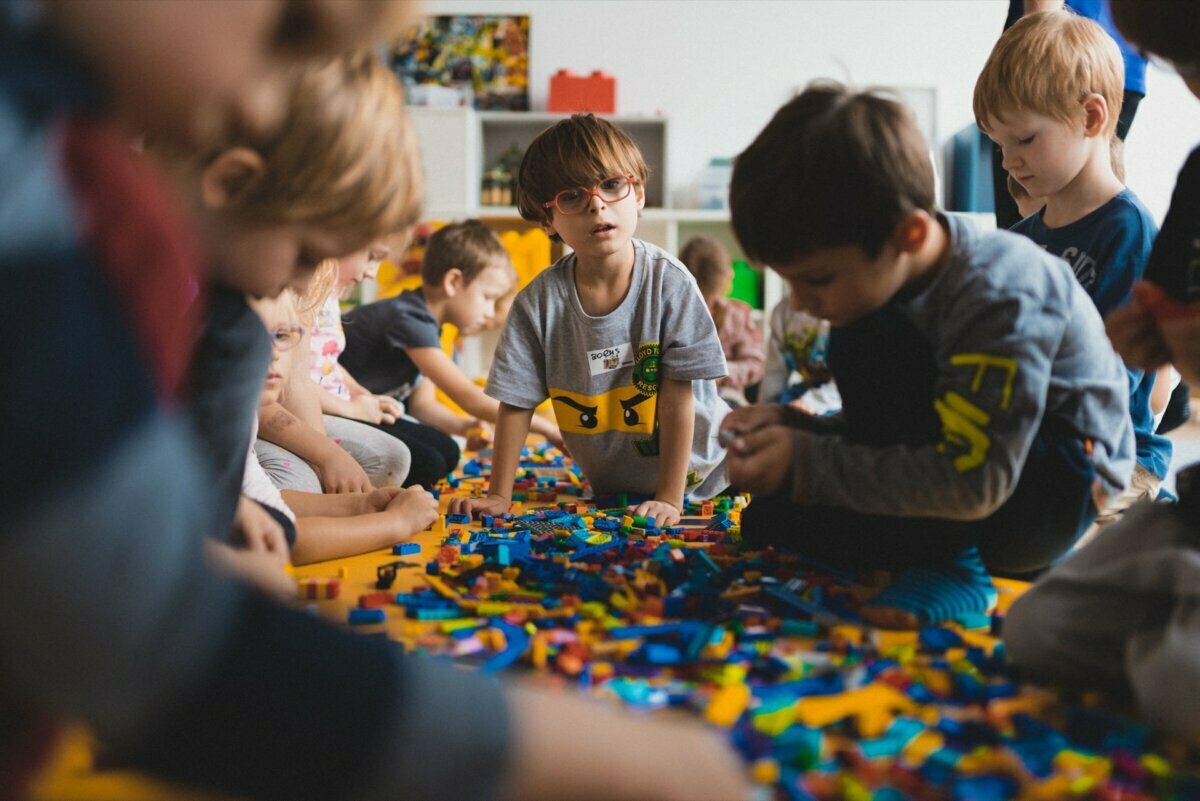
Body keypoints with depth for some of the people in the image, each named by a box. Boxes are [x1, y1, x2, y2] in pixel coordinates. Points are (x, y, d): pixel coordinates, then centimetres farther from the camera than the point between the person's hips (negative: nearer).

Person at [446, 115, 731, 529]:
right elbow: (515, 405, -7)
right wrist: (499, 496, -7)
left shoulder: (669, 282, -18)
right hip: (610, 491, 2)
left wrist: (670, 497, -19)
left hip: (699, 476, -2)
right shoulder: (539, 302, -13)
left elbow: (679, 397, -17)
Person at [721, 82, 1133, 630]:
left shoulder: (997, 297, -29)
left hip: (1060, 493, -8)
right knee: (766, 516, -2)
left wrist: (807, 464, -28)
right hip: (972, 462, 8)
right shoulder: (885, 268, -4)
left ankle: (948, 562, -17)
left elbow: (973, 485, -32)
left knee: (867, 342, -28)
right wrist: (794, 428, -13)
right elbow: (884, 429, 6)